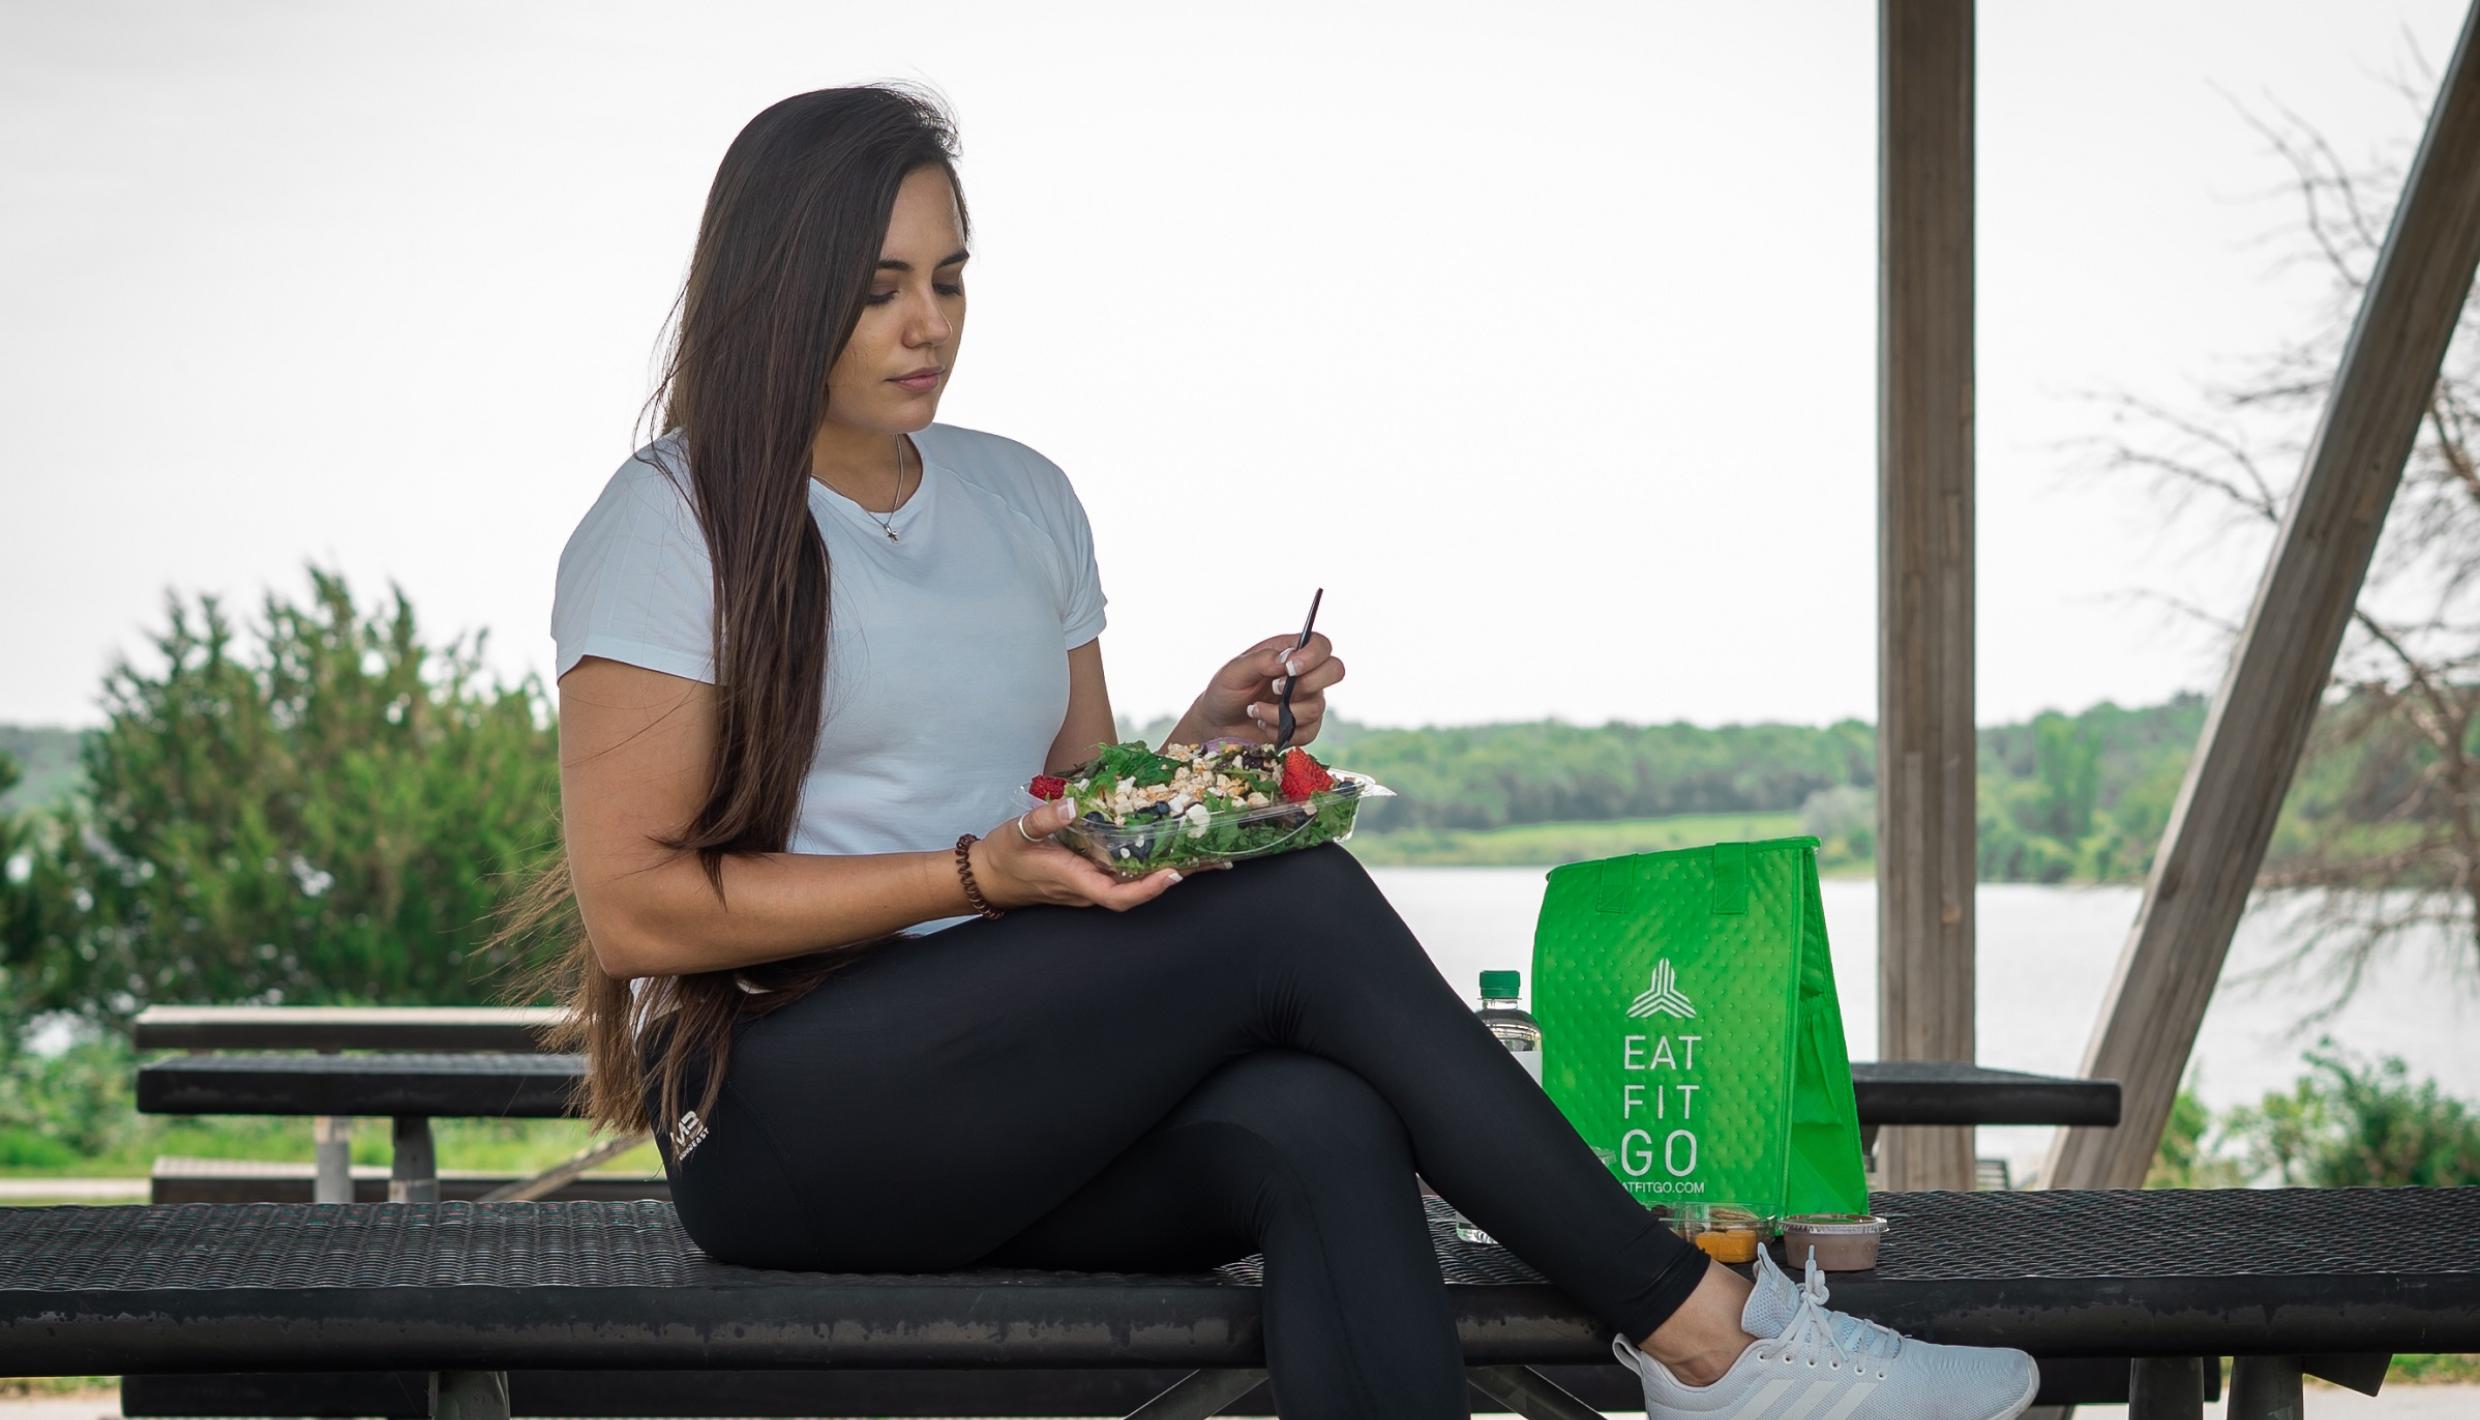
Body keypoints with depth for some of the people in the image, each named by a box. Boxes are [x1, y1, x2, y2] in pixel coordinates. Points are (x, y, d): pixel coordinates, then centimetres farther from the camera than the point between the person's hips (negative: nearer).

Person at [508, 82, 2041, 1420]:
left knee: (1321, 1127, -30)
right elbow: (629, 908, -9)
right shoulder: (675, 524, -2)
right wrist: (977, 875, -17)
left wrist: (1197, 752, -2)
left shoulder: (1023, 499, 17)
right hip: (780, 1121, -5)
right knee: (1300, 908, -25)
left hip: (1020, 1109, 6)